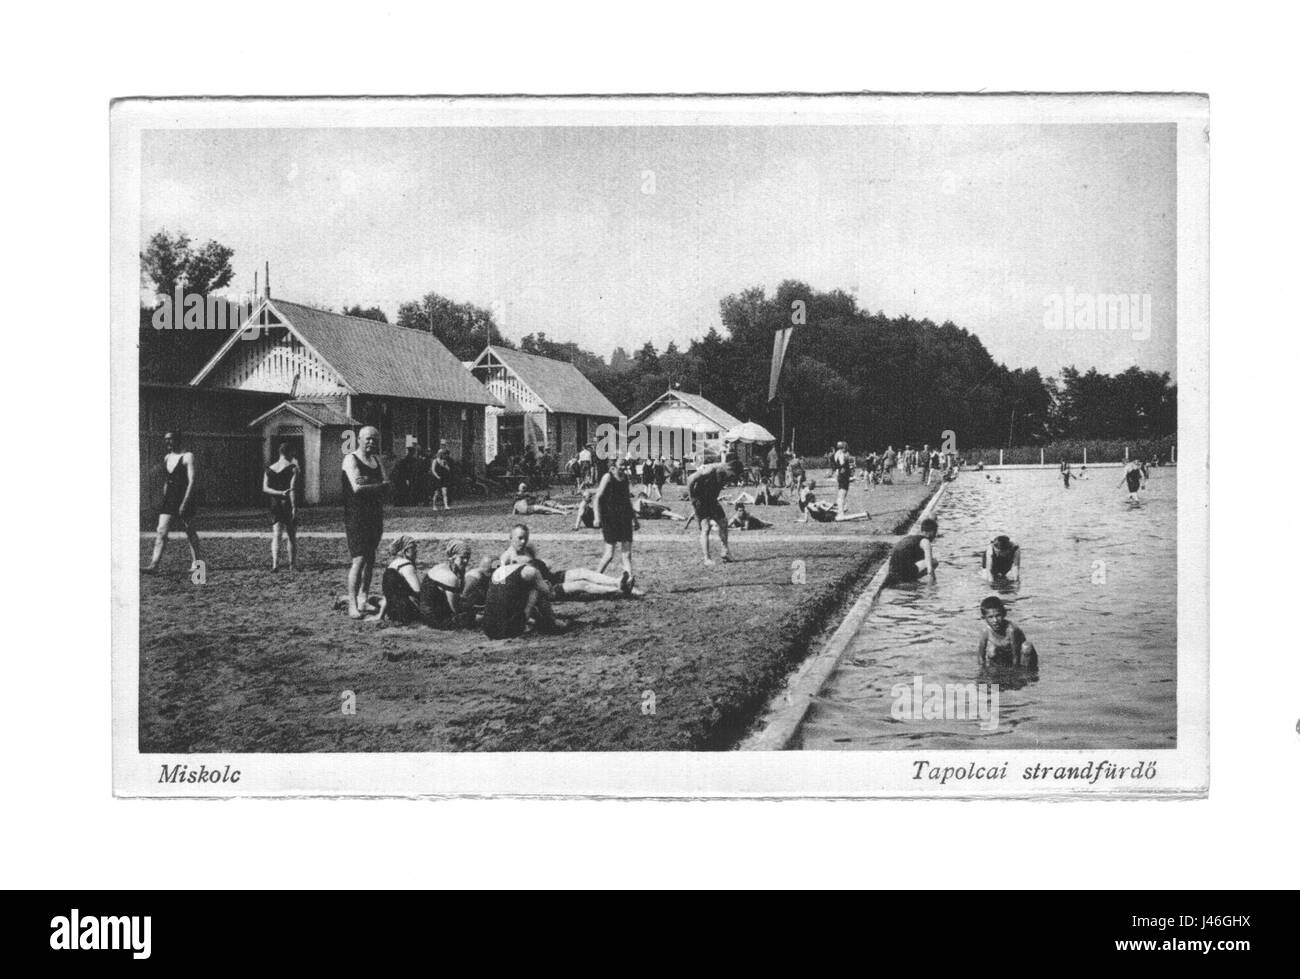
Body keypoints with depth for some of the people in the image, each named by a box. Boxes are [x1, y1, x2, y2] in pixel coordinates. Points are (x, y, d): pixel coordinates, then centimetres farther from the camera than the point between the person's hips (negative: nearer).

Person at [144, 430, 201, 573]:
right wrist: (164, 496, 17)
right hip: (169, 499, 6)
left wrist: (184, 503, -20)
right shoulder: (167, 458, 13)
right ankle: (154, 564, -11)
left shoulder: (187, 457, -8)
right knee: (161, 532, -5)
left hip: (185, 498, -6)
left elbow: (192, 481, -14)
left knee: (189, 532, 5)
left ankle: (196, 561, 19)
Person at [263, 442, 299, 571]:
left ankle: (275, 564, -15)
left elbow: (265, 488, -1)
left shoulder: (269, 469, 7)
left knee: (276, 536, 1)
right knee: (292, 537, 9)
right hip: (288, 504, -3)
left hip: (275, 505, 3)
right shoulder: (292, 468, -7)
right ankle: (292, 565, 15)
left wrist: (280, 493, -8)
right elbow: (292, 489, -14)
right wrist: (294, 507, -16)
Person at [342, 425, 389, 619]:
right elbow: (356, 488, -19)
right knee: (359, 559, -14)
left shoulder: (378, 461, 14)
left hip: (375, 515, 7)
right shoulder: (351, 459, -6)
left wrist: (367, 485, -16)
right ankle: (352, 605, -15)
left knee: (370, 559, 11)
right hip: (356, 516, -7)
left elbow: (387, 486, 1)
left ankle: (363, 599, 21)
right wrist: (379, 486, -7)